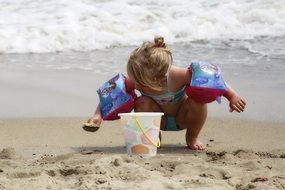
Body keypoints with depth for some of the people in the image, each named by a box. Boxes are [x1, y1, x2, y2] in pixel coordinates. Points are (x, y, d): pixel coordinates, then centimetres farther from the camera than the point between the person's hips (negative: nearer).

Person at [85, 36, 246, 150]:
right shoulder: (136, 80, -32)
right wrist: (98, 115, -34)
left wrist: (232, 96, -32)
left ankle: (192, 138, -2)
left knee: (199, 100, -32)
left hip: (181, 118, -1)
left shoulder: (178, 76, -39)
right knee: (142, 103, -31)